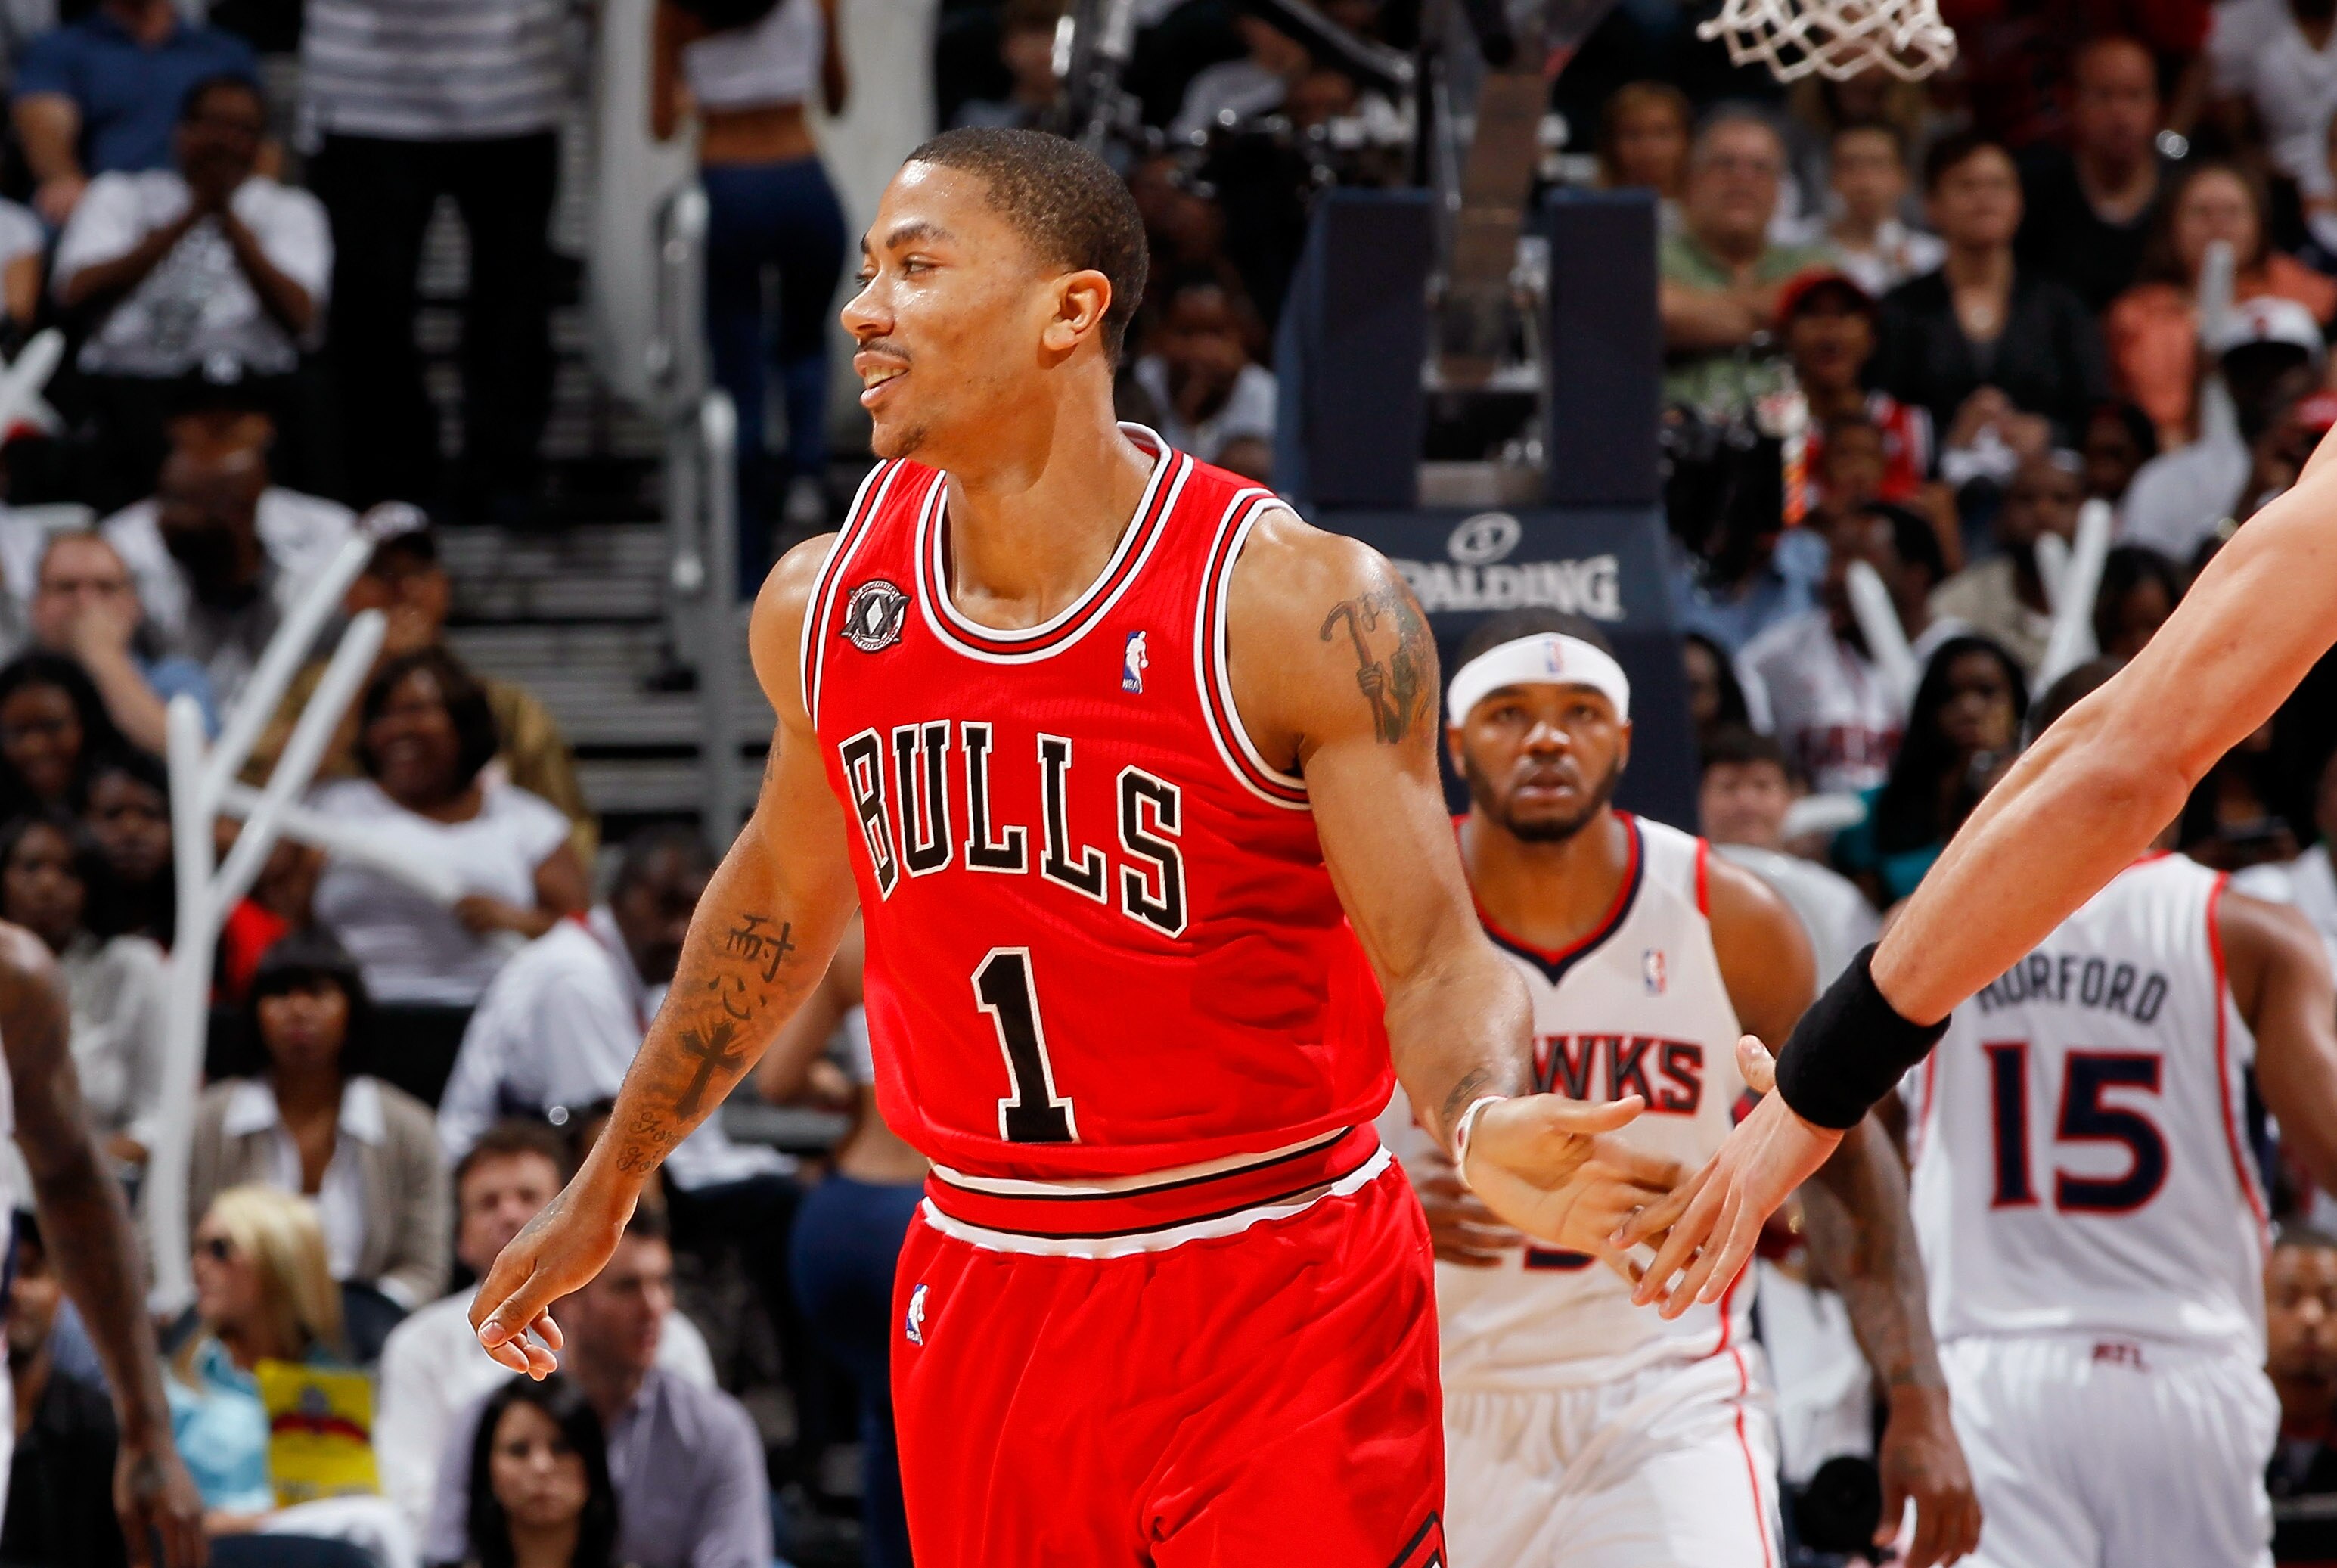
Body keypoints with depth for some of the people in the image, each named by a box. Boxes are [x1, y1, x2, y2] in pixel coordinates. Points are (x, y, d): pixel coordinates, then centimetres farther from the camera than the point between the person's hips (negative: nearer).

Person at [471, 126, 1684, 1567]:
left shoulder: (1301, 607, -15)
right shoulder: (824, 605, 1)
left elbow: (1436, 960, -14)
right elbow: (781, 897, 19)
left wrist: (1487, 1124, -37)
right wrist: (608, 1188, 27)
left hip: (1276, 1301, -5)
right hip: (982, 1295, 5)